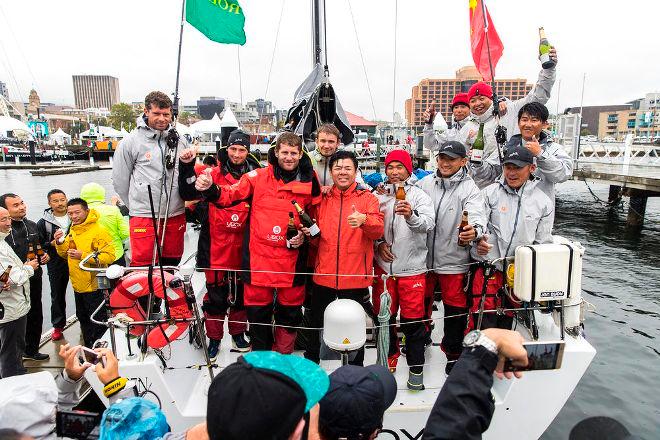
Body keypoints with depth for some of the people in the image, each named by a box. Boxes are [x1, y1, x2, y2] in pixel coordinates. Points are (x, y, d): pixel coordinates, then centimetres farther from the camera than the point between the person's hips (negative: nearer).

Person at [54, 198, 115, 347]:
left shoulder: (98, 231, -18)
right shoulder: (72, 230, 8)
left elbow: (109, 256, -25)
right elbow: (66, 254, 16)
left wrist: (83, 256, -28)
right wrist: (60, 243, -3)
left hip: (94, 286, -9)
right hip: (78, 285, 9)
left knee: (98, 323, 3)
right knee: (83, 319, 22)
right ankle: (89, 350, 38)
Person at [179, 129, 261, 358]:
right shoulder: (214, 174, -1)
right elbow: (188, 194, -9)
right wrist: (187, 166, -18)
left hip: (244, 249, 2)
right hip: (216, 247, -2)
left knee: (241, 294, 16)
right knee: (216, 294, 8)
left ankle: (238, 334, 34)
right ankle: (214, 338, 26)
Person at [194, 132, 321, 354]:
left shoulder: (309, 182, 2)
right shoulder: (258, 176, -2)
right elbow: (229, 195, -5)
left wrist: (305, 234, -3)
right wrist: (210, 189, -24)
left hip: (292, 258, 2)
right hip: (259, 255, -1)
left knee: (290, 310, 14)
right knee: (257, 310, 9)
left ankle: (283, 358, 37)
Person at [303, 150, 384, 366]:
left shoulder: (367, 197, 0)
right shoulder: (322, 198, 9)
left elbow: (378, 229, -15)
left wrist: (364, 220, -35)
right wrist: (310, 232, -4)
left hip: (355, 275, -3)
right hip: (324, 273, 3)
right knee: (317, 323, 16)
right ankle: (310, 363, 38)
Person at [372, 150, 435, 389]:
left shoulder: (419, 195, -4)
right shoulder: (378, 196, 6)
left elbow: (429, 223, -20)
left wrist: (412, 215, -39)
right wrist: (378, 243, -5)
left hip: (412, 267, -3)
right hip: (384, 265, 3)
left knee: (413, 319, 4)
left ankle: (415, 367, 21)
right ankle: (390, 357, 36)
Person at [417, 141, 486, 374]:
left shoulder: (469, 189, -10)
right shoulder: (425, 183, 2)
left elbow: (477, 216, -25)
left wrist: (474, 230, -45)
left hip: (453, 261, -3)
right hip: (424, 257, 4)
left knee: (455, 308, 8)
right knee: (421, 302, 20)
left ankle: (453, 352, 31)